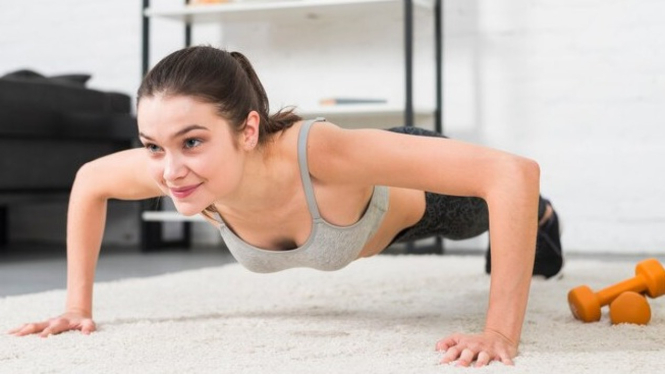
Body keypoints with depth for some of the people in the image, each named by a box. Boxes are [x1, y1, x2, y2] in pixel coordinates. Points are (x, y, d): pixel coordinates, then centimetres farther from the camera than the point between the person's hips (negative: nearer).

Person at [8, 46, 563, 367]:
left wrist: (502, 333, -55)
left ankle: (537, 219, 68)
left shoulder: (319, 154, -53)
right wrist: (78, 304, -16)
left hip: (422, 195, -5)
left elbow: (513, 173, -55)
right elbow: (89, 182, -14)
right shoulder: (177, 167, -39)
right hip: (360, 195, 5)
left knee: (479, 219, 33)